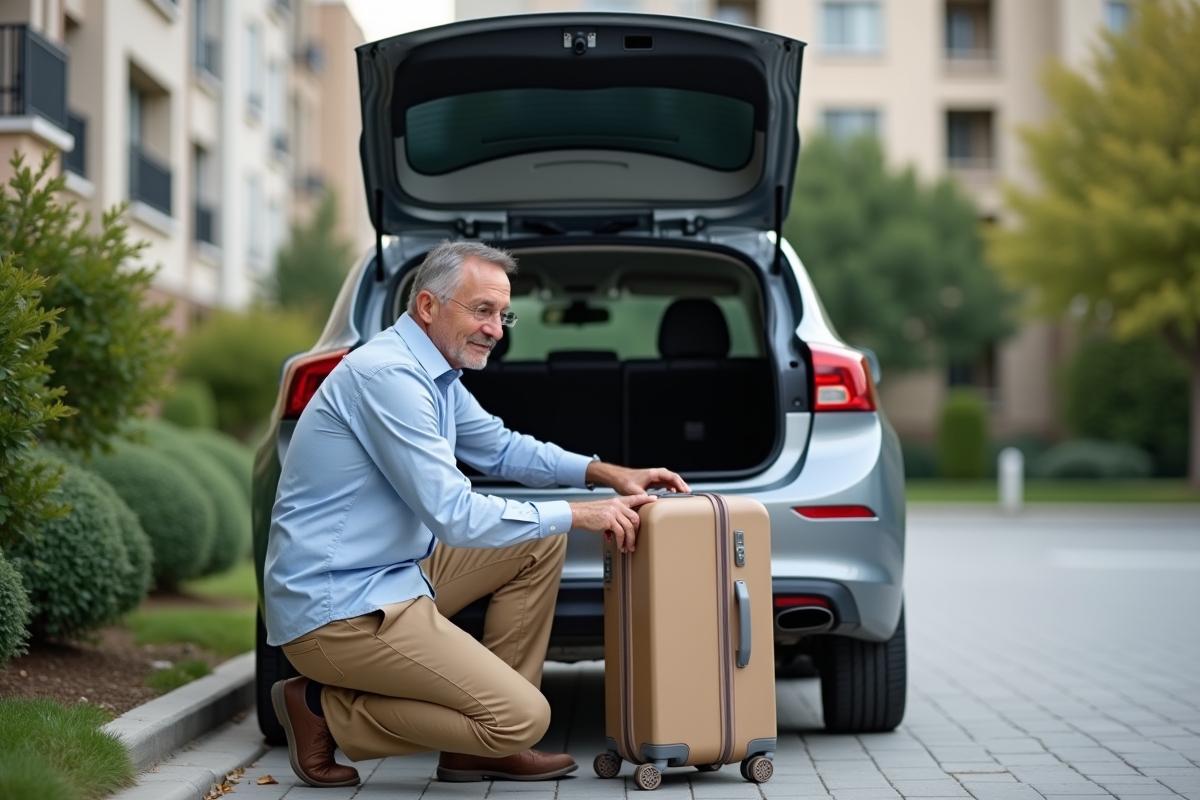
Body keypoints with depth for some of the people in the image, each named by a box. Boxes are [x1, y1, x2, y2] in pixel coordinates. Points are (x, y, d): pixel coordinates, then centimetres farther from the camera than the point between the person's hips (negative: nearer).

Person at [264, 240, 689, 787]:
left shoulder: (434, 374, 11)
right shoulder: (388, 374, -20)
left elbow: (502, 448, 26)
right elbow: (454, 516, -22)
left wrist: (606, 473, 11)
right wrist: (578, 515, -13)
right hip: (336, 610, -10)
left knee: (540, 545, 14)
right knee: (522, 717, -14)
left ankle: (481, 745, 12)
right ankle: (327, 712, -1)